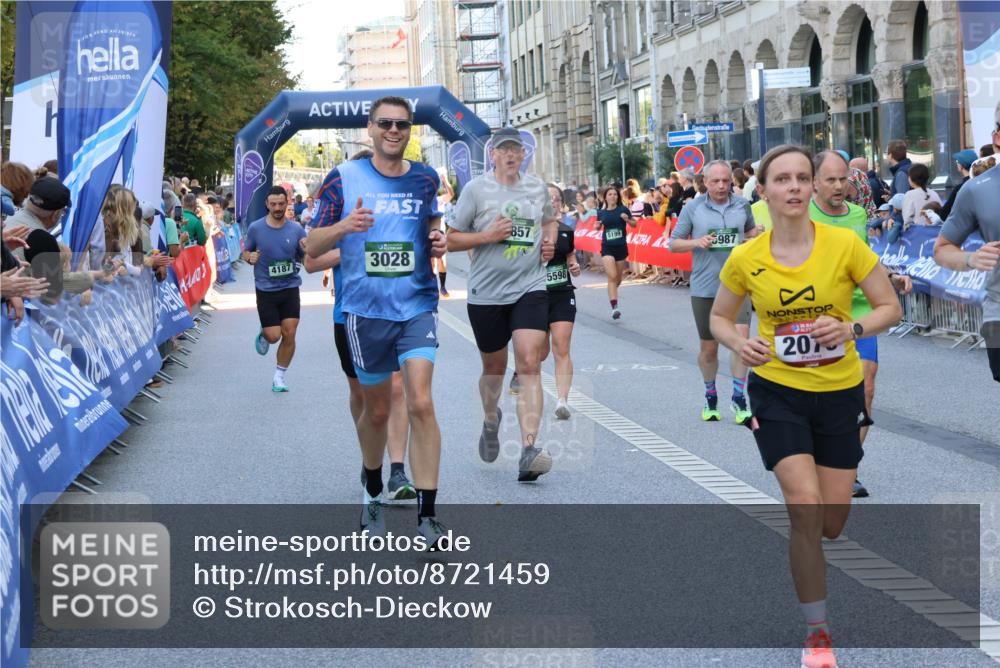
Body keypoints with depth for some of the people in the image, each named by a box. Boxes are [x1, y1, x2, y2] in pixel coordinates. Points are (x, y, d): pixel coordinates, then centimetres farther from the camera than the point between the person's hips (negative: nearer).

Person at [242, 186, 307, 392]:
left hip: (290, 288, 1)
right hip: (266, 290, -1)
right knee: (274, 336, -5)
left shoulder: (296, 230, -1)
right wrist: (250, 257, -13)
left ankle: (279, 377, 13)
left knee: (289, 335, -4)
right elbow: (246, 252, 10)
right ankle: (263, 334, 32)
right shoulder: (255, 228, -3)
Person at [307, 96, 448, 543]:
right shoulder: (343, 178, -2)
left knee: (420, 403, -14)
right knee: (376, 410, 11)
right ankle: (372, 492, 39)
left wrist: (437, 242, 0)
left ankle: (427, 516, -11)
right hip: (366, 309, 0)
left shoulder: (425, 179, 5)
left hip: (417, 307, 1)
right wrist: (342, 226, -22)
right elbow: (312, 247, -1)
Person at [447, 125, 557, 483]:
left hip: (530, 289, 1)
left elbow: (549, 219, 28)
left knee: (529, 365, -15)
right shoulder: (476, 189, -3)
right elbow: (451, 239, -2)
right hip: (486, 293, -1)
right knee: (494, 367, 14)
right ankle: (491, 420, 47)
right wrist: (488, 236, -17)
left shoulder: (537, 187, 8)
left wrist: (550, 240, 7)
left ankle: (529, 449, -23)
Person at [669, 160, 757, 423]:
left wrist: (753, 238, 1)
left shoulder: (742, 205, 5)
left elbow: (751, 230, 24)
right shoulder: (692, 209, 0)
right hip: (704, 287, 0)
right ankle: (710, 397, 30)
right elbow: (673, 243, 5)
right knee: (708, 348, 11)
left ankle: (739, 397, -6)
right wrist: (697, 242, -13)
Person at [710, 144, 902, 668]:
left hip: (839, 393, 1)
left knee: (830, 522, 6)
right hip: (777, 392, -1)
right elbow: (719, 318, 7)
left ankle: (801, 549, 47)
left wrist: (851, 329, -25)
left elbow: (891, 308, -6)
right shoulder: (745, 259, -8)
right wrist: (740, 344, -15)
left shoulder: (844, 243, -12)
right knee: (805, 504, -16)